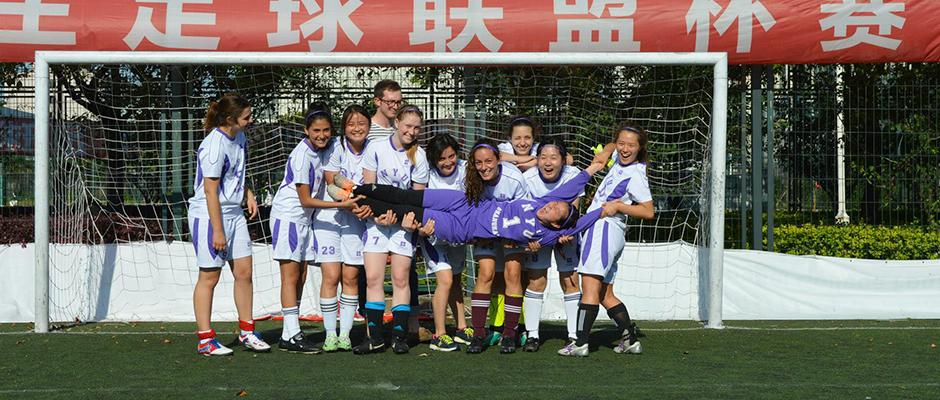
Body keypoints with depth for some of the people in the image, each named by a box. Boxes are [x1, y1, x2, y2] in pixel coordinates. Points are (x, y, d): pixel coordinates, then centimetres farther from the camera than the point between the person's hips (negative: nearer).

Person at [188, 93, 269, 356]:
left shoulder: (239, 138, 7)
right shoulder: (214, 146, -20)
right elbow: (210, 190, -20)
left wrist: (248, 194, 10)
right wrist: (217, 231, -20)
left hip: (234, 213, 8)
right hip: (208, 215, -8)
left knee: (244, 272, 8)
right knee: (210, 276, -2)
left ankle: (247, 332, 20)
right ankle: (205, 340, 6)